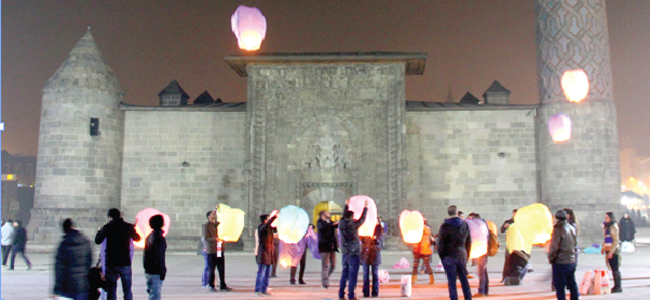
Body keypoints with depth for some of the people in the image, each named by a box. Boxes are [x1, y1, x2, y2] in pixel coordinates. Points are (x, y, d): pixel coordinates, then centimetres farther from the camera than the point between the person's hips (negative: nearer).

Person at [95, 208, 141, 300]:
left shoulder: (106, 227, -6)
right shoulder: (128, 227, -2)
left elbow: (98, 241, 6)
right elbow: (137, 238, 14)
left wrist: (99, 231, 24)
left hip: (111, 263, -1)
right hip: (125, 263, 1)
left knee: (111, 291, 8)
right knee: (127, 291, 9)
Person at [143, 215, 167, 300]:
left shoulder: (149, 237, 11)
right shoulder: (159, 238, -16)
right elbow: (160, 257, -19)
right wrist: (162, 271, -15)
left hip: (148, 271, 9)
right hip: (156, 272, -9)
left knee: (152, 292, 17)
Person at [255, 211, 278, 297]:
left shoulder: (269, 228, 13)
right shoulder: (260, 227, -10)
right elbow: (266, 225, -31)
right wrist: (274, 217, -32)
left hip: (269, 253, 8)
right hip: (263, 253, -8)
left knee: (267, 274, 12)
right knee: (261, 273, -6)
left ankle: (264, 290, 19)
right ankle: (257, 291, -1)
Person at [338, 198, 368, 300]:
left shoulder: (341, 224, -1)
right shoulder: (353, 225, -14)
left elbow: (344, 216, 20)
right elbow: (362, 219, 1)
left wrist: (347, 205, 32)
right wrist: (365, 208, 14)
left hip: (344, 253, 6)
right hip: (353, 253, -6)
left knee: (344, 273, 13)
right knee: (353, 274, -1)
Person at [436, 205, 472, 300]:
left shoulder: (444, 226, -7)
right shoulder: (465, 225, 6)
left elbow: (440, 244, -7)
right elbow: (469, 242, 11)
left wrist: (442, 258, 3)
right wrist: (467, 256, 18)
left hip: (449, 257, -4)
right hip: (462, 256, 4)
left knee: (452, 281, 0)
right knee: (464, 279, 15)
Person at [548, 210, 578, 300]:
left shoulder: (558, 229, -15)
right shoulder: (572, 228, 8)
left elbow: (554, 246, -15)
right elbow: (575, 242, 15)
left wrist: (550, 257, -4)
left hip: (560, 262, -7)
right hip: (572, 260, 7)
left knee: (559, 286, -1)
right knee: (572, 284, 15)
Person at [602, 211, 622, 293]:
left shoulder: (614, 227, -11)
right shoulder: (607, 226, 15)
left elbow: (616, 240, -14)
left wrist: (611, 251, -18)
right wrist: (603, 248, 15)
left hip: (613, 250, -8)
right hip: (609, 250, 8)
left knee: (615, 269, -6)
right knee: (613, 269, 10)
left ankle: (618, 287, -2)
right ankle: (616, 286, 14)